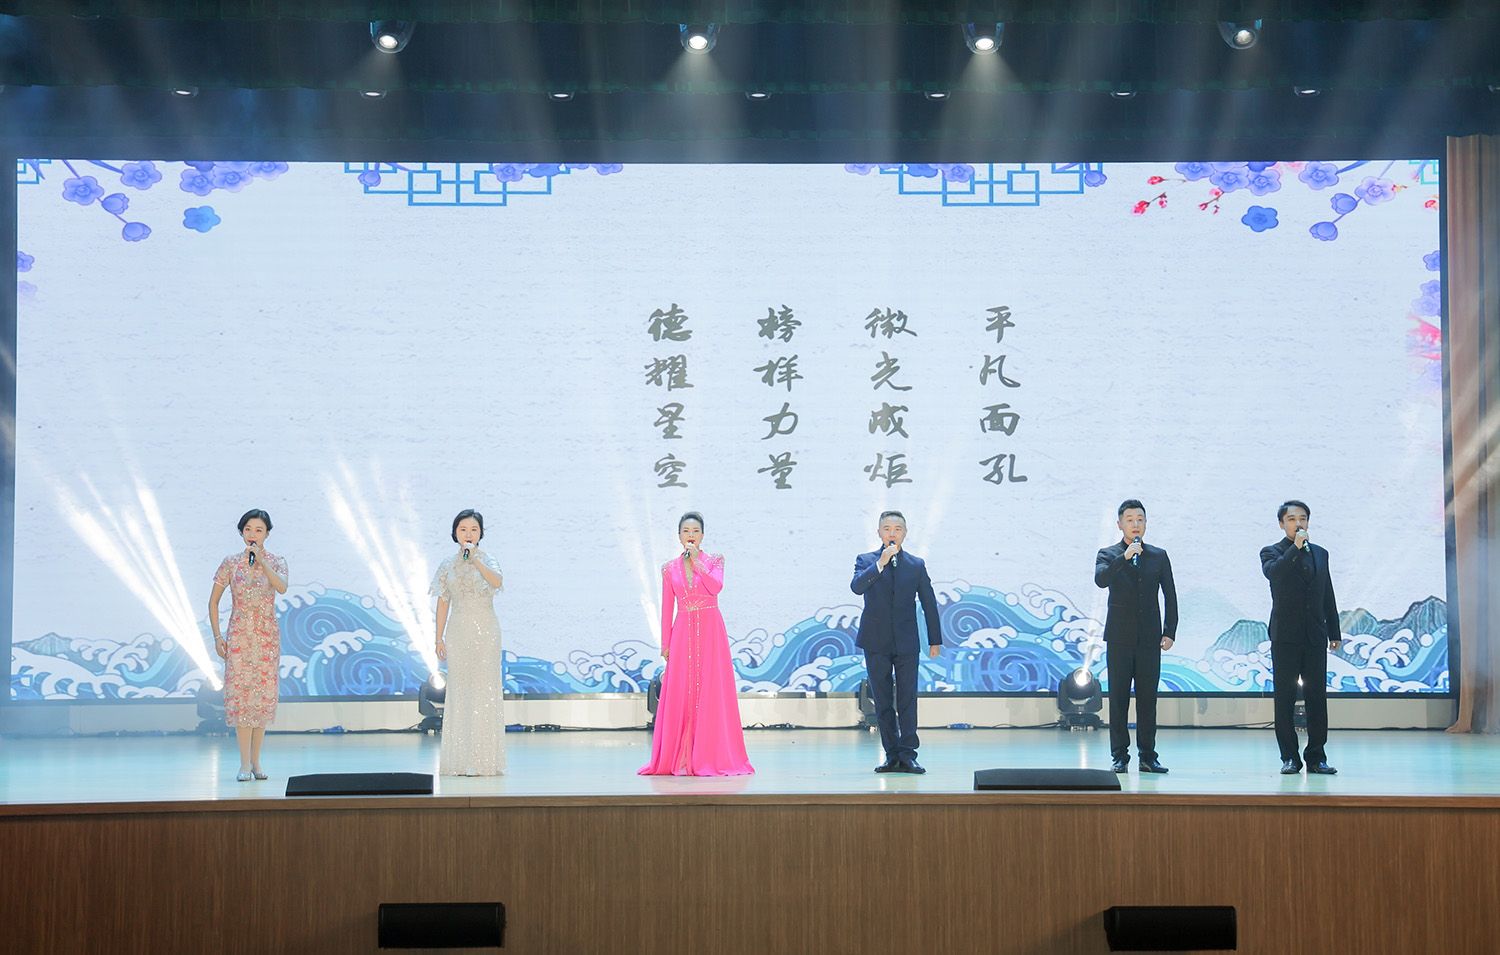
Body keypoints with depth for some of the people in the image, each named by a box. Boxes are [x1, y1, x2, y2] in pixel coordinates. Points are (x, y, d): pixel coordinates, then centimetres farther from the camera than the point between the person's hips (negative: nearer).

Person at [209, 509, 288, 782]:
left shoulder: (275, 562, 2)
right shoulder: (231, 563, 2)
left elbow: (282, 587, -19)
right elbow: (213, 600, 6)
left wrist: (261, 561, -24)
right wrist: (217, 636, -1)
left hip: (267, 636, 1)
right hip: (239, 635, -1)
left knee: (263, 695, 2)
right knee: (241, 694, -7)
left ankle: (256, 761, 12)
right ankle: (245, 763, -5)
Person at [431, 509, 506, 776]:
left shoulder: (486, 559, -3)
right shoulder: (448, 565, 8)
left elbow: (497, 582, -25)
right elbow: (443, 602, 11)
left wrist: (475, 561, -35)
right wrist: (439, 638, 7)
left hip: (485, 633, -3)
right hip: (458, 632, 3)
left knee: (484, 691, -4)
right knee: (459, 692, 4)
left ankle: (485, 759, 0)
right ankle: (460, 760, 10)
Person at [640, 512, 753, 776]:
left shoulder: (714, 561, 4)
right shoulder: (669, 569, 9)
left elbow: (716, 586, -16)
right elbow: (667, 608, 8)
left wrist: (696, 561, -14)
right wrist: (665, 644, 4)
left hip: (711, 632, -2)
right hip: (683, 633, 2)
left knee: (710, 692, -4)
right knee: (680, 694, -1)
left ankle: (710, 756, 1)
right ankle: (680, 758, 4)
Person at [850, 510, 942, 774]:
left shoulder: (916, 565, 8)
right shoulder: (866, 561, 4)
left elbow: (929, 603, 10)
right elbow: (856, 587, -16)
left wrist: (935, 640, 7)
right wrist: (880, 564, -24)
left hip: (907, 643, 0)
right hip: (876, 641, 0)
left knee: (907, 700, -4)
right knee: (883, 702, 4)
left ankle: (907, 755, -4)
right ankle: (892, 756, 9)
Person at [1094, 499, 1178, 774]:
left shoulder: (1159, 556, 11)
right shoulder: (1108, 555, 5)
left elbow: (1170, 595, 10)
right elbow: (1101, 580, -15)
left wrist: (1169, 632, 2)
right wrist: (1125, 557, -25)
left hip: (1149, 638, 2)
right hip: (1119, 637, -1)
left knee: (1148, 698, 2)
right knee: (1118, 698, -1)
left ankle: (1148, 756, 7)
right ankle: (1120, 756, 3)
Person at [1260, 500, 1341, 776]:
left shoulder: (1320, 553, 15)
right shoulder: (1272, 552, 3)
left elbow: (1328, 596, 16)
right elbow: (1272, 572, -21)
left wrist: (1334, 632, 13)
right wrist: (1295, 548, -22)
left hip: (1315, 637, 3)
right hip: (1285, 637, -3)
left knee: (1317, 697, 2)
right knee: (1285, 699, -1)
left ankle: (1316, 756, 7)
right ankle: (1289, 757, 5)